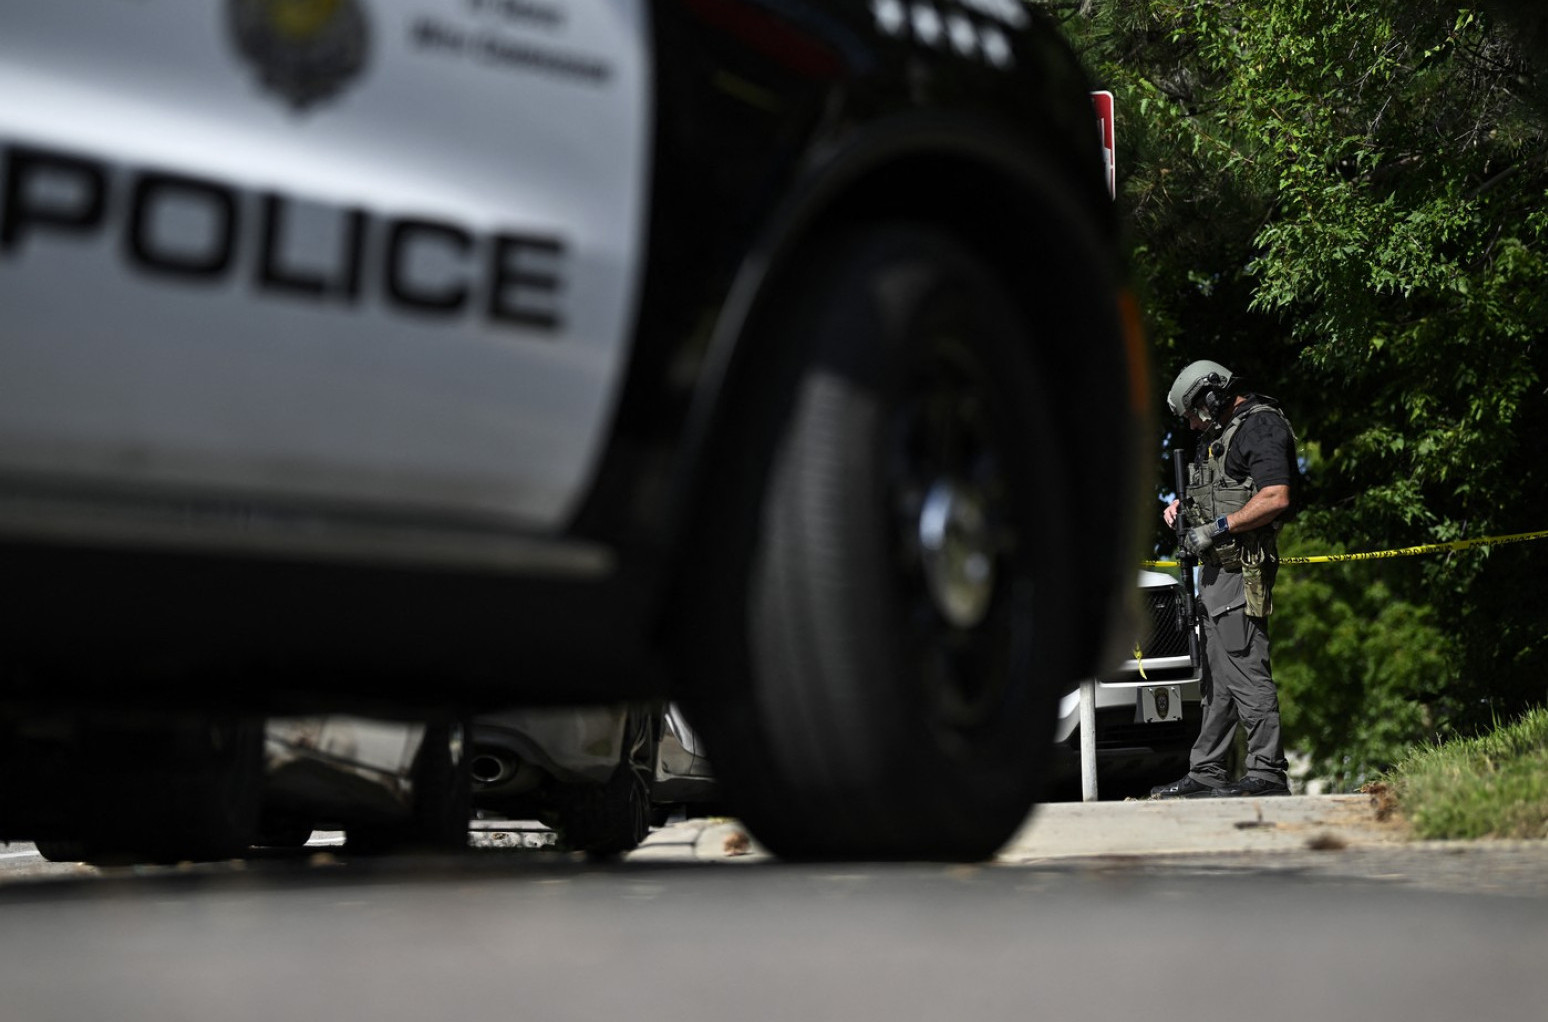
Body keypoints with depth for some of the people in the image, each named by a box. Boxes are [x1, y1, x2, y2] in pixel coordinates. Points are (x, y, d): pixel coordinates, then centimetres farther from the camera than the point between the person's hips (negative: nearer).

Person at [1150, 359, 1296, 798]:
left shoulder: (1262, 426, -10)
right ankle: (1207, 772, 15)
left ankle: (1267, 773, -12)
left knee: (1245, 670, -13)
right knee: (1216, 677, 11)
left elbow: (1275, 498, -21)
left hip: (1242, 570, -11)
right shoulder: (1219, 432, 21)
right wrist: (1184, 505, 14)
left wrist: (1218, 527, -19)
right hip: (1216, 568, 11)